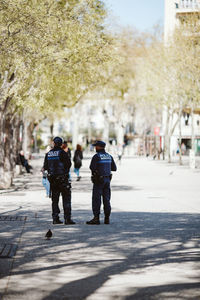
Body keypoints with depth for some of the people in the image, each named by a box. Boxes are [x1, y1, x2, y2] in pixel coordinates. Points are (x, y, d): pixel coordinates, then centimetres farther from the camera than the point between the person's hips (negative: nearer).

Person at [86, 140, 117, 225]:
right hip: (107, 179, 6)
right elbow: (114, 168, 12)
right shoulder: (109, 156, 9)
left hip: (98, 180, -6)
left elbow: (92, 167, -17)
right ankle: (107, 218, 8)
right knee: (106, 199, 8)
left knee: (96, 199, -4)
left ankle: (96, 218, -8)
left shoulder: (96, 156, -11)